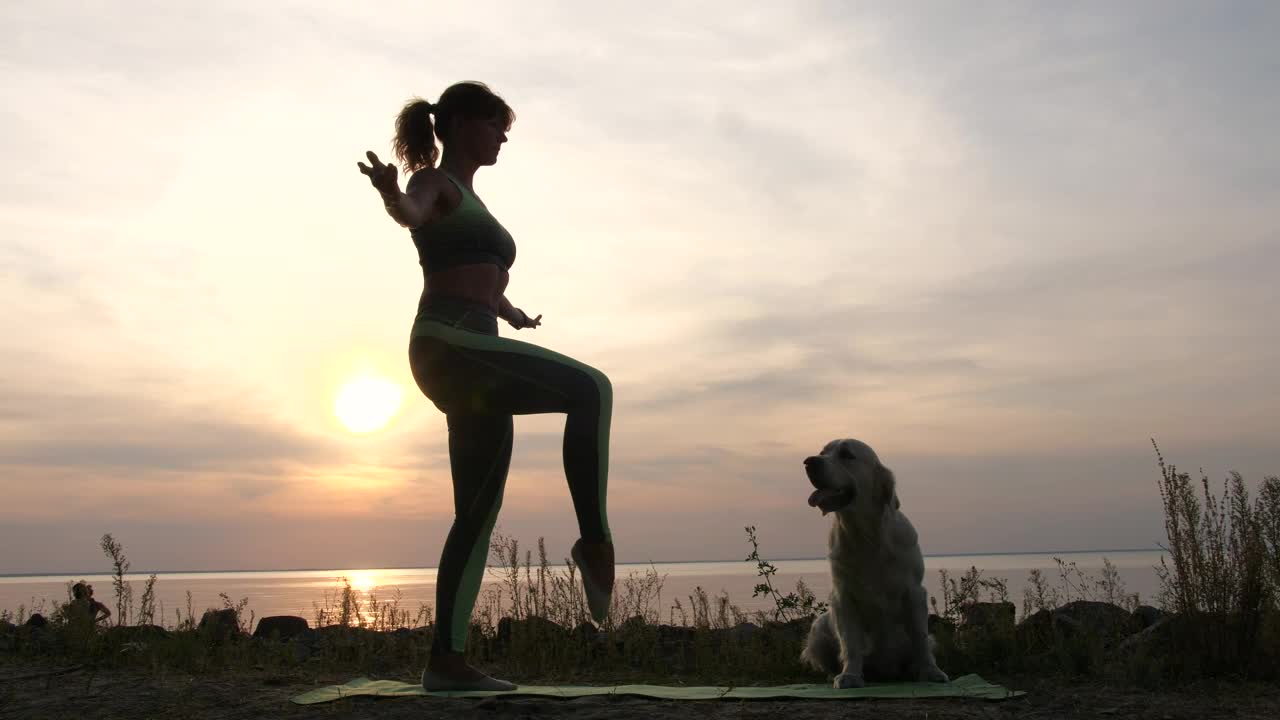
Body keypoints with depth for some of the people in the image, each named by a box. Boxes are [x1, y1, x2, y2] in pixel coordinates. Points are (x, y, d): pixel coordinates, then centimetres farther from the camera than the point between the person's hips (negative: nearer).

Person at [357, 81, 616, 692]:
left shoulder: (471, 202, 29)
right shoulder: (434, 182, 3)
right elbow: (410, 213, -23)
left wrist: (514, 315, 63)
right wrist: (390, 194, -47)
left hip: (475, 358, 9)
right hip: (448, 344, -9)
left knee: (479, 512, 4)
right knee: (589, 389, -23)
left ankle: (446, 661, 6)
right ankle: (595, 541, -21)